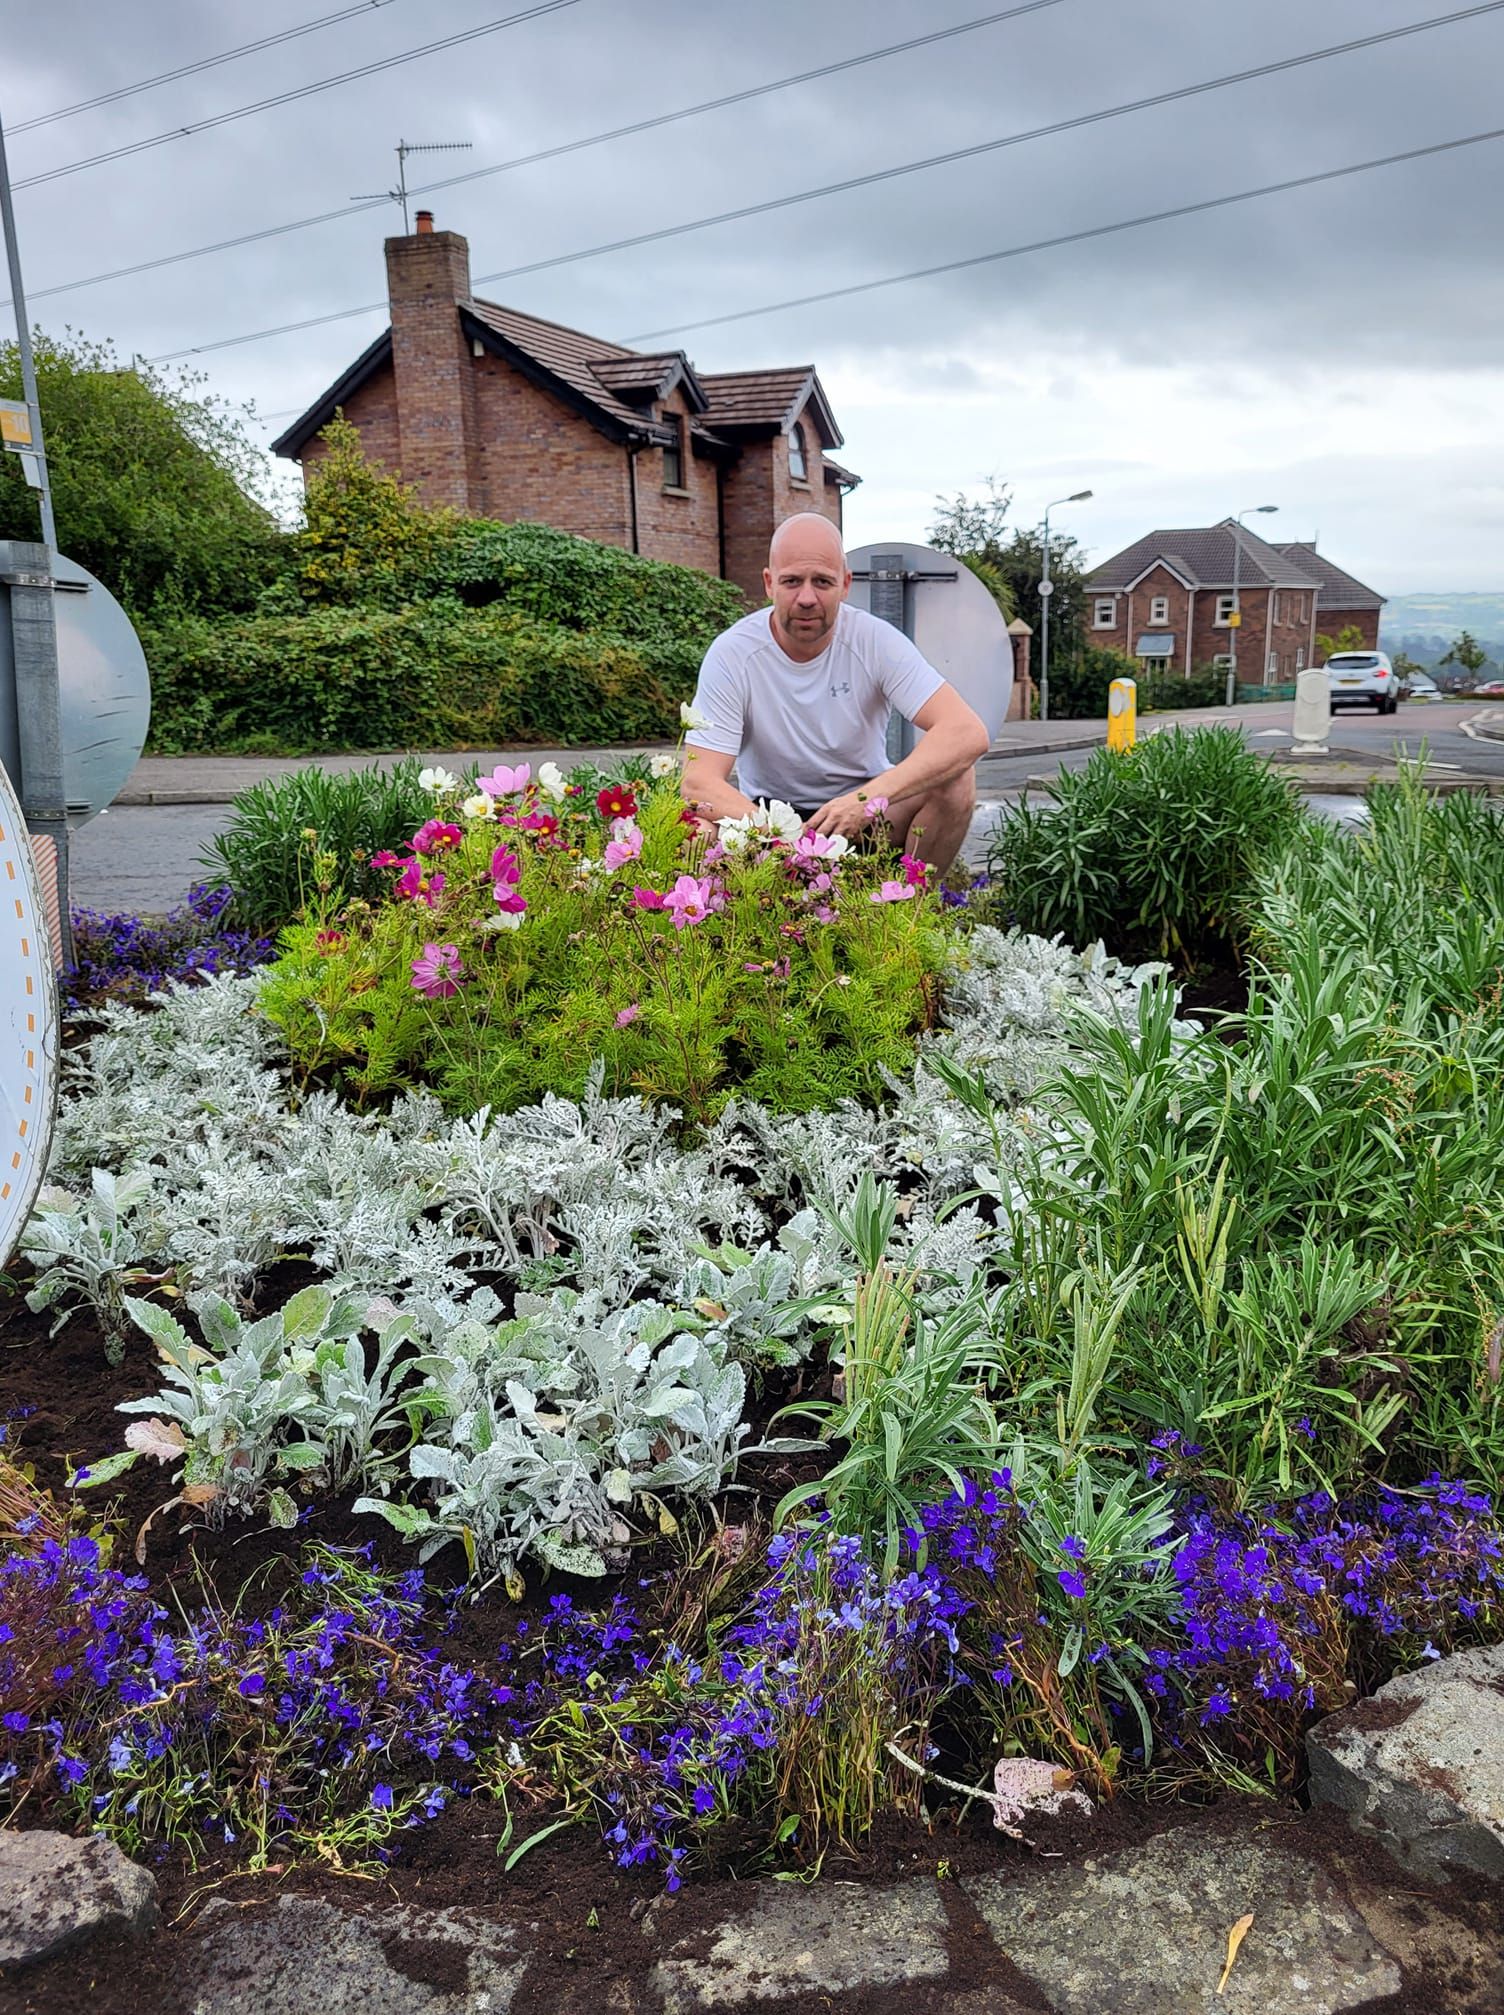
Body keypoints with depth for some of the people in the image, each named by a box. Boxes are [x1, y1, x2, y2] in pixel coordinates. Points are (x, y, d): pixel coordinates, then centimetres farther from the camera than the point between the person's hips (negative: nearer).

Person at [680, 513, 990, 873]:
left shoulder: (876, 640, -13)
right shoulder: (731, 654, -15)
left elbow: (967, 733, -23)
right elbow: (699, 780, -21)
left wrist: (869, 798, -37)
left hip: (867, 815, 2)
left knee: (954, 777, -25)